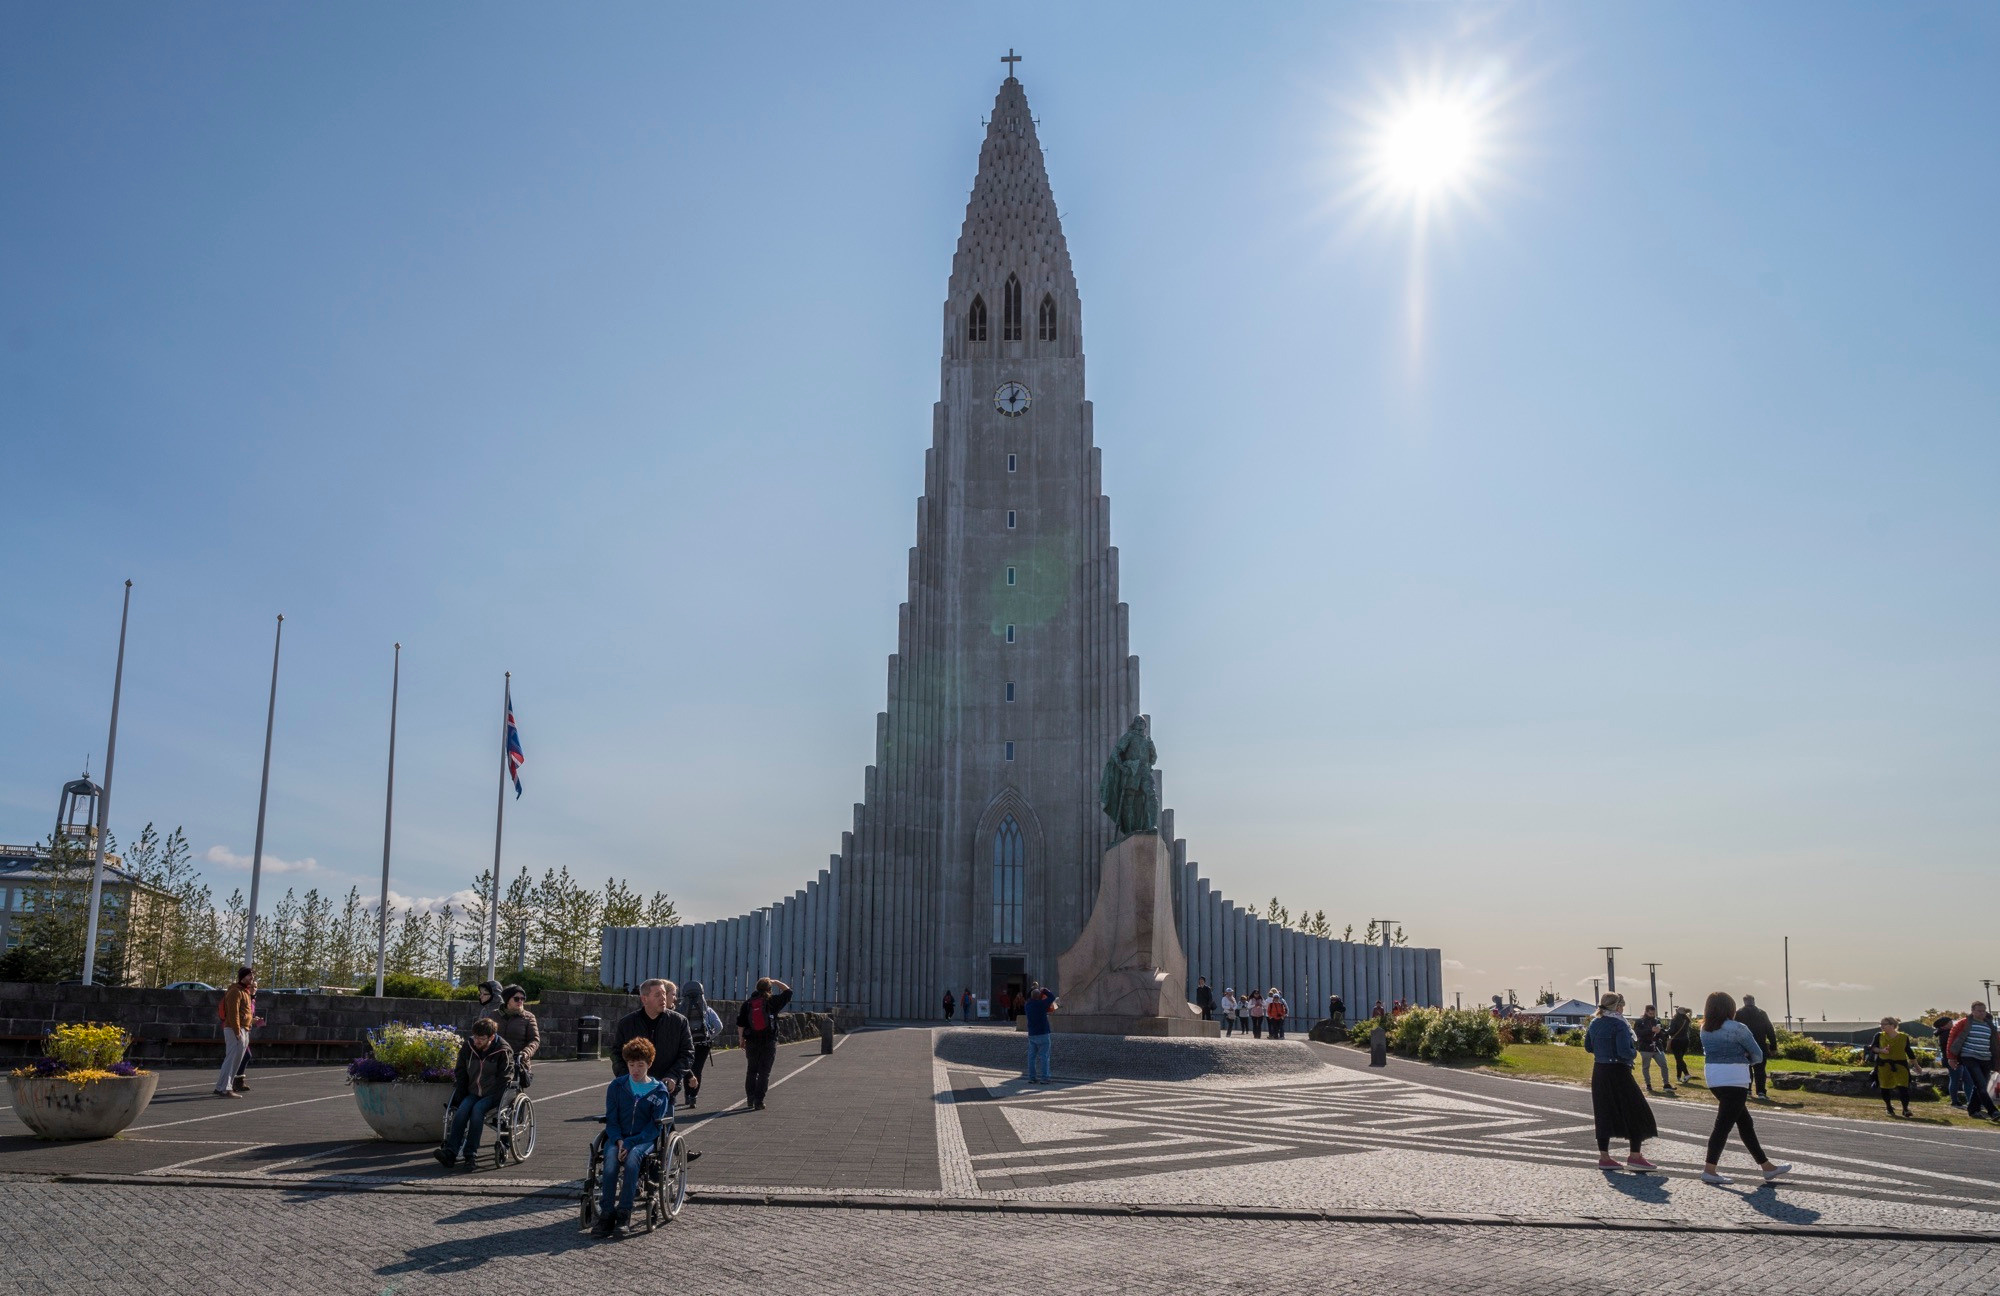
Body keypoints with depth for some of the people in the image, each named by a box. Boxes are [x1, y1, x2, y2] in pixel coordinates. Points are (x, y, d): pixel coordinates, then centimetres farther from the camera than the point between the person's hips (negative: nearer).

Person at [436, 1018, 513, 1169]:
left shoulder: (503, 1051, -10)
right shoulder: (468, 1047, 2)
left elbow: (504, 1079, -7)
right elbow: (461, 1073, 11)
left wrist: (493, 1099, -17)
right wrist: (459, 1098, 3)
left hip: (493, 1095, -4)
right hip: (473, 1093, 4)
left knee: (477, 1109, -31)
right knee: (462, 1110, -25)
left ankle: (471, 1154, -29)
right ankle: (450, 1152, -32)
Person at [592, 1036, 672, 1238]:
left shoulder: (659, 1091, 4)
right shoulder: (616, 1086, 11)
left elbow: (655, 1127, -4)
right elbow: (611, 1120, 6)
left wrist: (630, 1143, -18)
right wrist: (618, 1141, -14)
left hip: (645, 1140, -2)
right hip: (618, 1139, 2)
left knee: (632, 1156, -36)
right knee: (611, 1156, -33)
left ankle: (624, 1213, -35)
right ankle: (606, 1214, -34)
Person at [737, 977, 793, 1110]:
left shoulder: (747, 1003, 2)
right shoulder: (772, 1001, -4)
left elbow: (740, 1024, 0)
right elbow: (788, 991, 8)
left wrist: (741, 1039, 10)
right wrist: (775, 982, 15)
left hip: (751, 1042, 3)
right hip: (769, 1042, -3)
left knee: (751, 1070, 17)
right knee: (764, 1072, 1)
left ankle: (750, 1099, 19)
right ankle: (759, 1101, -5)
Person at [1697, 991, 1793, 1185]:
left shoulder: (1705, 1030, 7)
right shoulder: (1737, 1029, -11)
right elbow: (1758, 1055, -5)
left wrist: (1740, 1059, 6)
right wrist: (1746, 1060, 12)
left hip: (1714, 1080, 7)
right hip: (1734, 1081, -7)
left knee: (1745, 1123, 15)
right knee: (1723, 1125, -5)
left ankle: (1767, 1166, 22)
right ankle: (1709, 1170, -7)